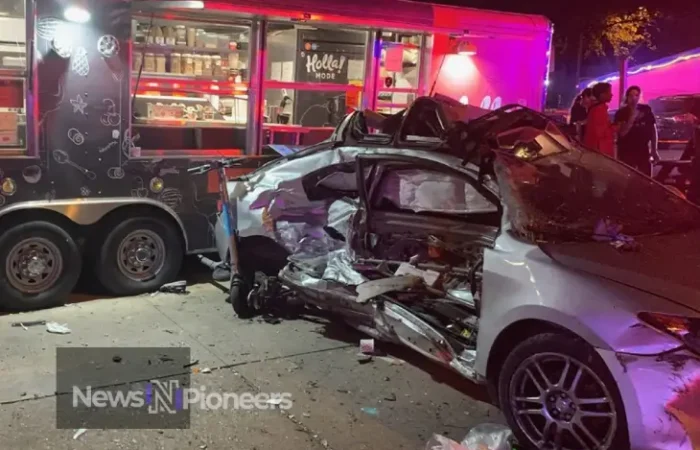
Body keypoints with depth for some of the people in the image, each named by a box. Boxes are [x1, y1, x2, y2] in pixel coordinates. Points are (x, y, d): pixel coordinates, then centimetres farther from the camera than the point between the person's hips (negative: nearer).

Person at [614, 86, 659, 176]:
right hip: (626, 152, -3)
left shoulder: (646, 110, 6)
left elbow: (653, 130, 11)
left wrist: (654, 149, 7)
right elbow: (622, 133, -12)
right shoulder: (621, 113, -2)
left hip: (644, 151, 3)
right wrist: (632, 118, -21)